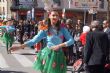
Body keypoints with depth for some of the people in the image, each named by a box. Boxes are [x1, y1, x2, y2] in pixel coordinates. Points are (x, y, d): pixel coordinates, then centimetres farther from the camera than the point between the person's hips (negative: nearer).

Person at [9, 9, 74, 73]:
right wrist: (20, 47, -17)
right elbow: (34, 40, -7)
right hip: (48, 54, -1)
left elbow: (71, 40, -4)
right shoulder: (45, 29, -3)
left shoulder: (62, 28, -1)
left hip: (58, 55, 1)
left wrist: (59, 45, -18)